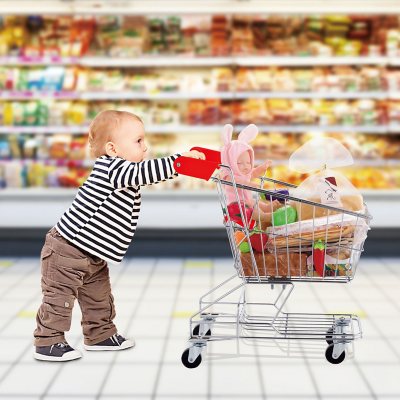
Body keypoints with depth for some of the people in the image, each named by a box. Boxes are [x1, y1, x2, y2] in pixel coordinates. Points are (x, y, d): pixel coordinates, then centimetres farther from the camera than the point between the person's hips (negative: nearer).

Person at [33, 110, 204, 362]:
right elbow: (142, 172, -34)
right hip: (67, 250, -10)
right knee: (60, 297, -2)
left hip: (93, 256, 10)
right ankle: (48, 343, 6)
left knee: (99, 296, 19)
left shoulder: (123, 171, 8)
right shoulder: (110, 167, -22)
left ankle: (101, 334, 33)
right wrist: (179, 159, -33)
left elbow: (148, 174, 20)